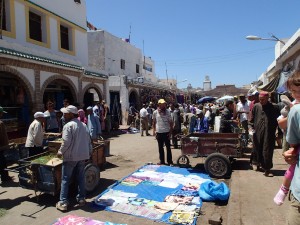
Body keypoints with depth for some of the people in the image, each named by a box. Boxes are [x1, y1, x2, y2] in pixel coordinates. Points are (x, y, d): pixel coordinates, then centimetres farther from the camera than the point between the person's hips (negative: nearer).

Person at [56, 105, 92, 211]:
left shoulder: (68, 125, -13)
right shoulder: (83, 125, 10)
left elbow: (66, 142, -18)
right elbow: (88, 141, 11)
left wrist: (61, 151, -3)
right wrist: (89, 152, 19)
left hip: (70, 156, -6)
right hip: (83, 155, 7)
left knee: (65, 179, 3)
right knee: (81, 178, 14)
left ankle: (63, 202, 6)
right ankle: (81, 198, 20)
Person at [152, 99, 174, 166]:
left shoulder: (167, 112, -2)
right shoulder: (155, 112, 2)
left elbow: (171, 123, -1)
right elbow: (154, 122, 9)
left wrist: (170, 132, -7)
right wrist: (154, 131, 0)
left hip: (166, 132, -2)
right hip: (159, 132, 2)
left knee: (168, 147, 4)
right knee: (160, 148, 11)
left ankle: (170, 161, 13)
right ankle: (162, 161, 22)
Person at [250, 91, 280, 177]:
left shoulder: (274, 107, -5)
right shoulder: (256, 106, 1)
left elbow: (278, 119, 3)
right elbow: (252, 118, 11)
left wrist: (274, 128, -1)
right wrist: (253, 127, 5)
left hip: (269, 134, -2)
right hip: (258, 133, 3)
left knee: (267, 151, 0)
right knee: (258, 149, 15)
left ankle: (267, 169, 9)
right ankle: (258, 165, 33)